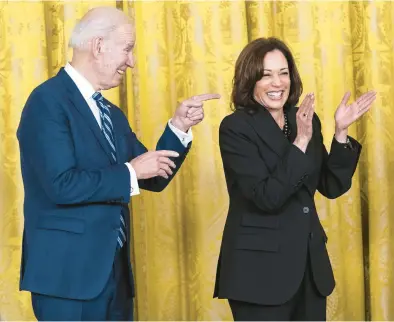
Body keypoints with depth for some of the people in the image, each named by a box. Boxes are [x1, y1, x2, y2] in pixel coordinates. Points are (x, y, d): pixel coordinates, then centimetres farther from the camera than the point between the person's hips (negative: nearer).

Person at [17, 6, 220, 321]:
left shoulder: (111, 114, 14)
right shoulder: (49, 100, -12)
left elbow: (154, 178, 16)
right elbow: (62, 185, -22)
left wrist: (179, 126, 4)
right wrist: (130, 172, -13)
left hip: (114, 271, 8)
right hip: (68, 272, -8)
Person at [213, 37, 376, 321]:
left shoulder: (306, 119, 7)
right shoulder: (235, 127, -11)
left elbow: (332, 187, 5)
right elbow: (267, 197, -20)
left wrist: (341, 132, -6)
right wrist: (300, 141, -23)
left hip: (310, 263, 6)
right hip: (260, 267, -6)